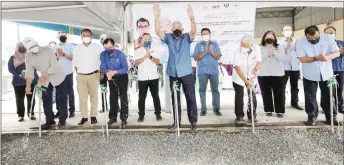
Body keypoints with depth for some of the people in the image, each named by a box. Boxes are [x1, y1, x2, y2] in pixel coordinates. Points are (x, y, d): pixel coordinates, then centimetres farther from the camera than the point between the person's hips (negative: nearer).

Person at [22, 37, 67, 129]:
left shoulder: (47, 50, -18)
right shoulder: (28, 58, -6)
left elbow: (54, 65, -24)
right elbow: (29, 72, -10)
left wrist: (43, 77, -32)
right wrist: (28, 86, -25)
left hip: (58, 77, -4)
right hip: (45, 81, 4)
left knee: (62, 99, 1)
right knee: (46, 101, 6)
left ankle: (62, 120, 12)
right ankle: (50, 121, 19)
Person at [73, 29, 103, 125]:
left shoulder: (97, 47, 0)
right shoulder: (77, 48, 8)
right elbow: (75, 63, 14)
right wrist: (78, 73, 7)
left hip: (94, 75, -2)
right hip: (81, 76, 2)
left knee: (94, 96, 6)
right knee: (82, 97, 4)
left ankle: (93, 116, 15)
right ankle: (84, 116, 13)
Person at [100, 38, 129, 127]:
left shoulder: (120, 54, -26)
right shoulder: (103, 54, -16)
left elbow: (125, 68, -26)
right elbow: (103, 67, -14)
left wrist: (115, 72, -39)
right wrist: (107, 73, -35)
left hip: (122, 77, -3)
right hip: (111, 78, 4)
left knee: (123, 97, -5)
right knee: (113, 97, 10)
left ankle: (124, 118, 1)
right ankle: (113, 117, 20)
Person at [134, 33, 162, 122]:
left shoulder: (154, 50, 8)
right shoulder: (138, 51, 4)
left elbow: (158, 61, -4)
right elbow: (136, 62, -8)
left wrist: (150, 56, -18)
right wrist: (145, 56, -16)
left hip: (154, 77, 1)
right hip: (142, 78, -1)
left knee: (155, 96, 7)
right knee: (142, 97, 4)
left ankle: (158, 114, 16)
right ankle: (141, 115, 13)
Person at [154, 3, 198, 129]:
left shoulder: (187, 38, 0)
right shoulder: (169, 38, 5)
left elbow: (193, 31, -19)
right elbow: (158, 31, -9)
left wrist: (191, 18, -36)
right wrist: (157, 17, -22)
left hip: (186, 73, -2)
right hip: (173, 74, 2)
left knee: (190, 97, 3)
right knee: (175, 98, 11)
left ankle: (193, 121, 15)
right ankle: (176, 121, 22)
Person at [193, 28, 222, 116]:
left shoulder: (215, 44, 9)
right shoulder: (198, 45, 7)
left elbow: (218, 57, 3)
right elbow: (196, 58, -1)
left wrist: (212, 52, -14)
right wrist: (204, 52, -14)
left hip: (214, 71, 1)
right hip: (202, 71, 0)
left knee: (215, 90, 1)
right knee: (202, 90, 1)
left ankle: (216, 109, 7)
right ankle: (203, 109, 7)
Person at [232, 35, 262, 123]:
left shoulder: (257, 49, -14)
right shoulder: (237, 52, -24)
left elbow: (259, 62, -14)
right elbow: (238, 67, -28)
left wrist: (255, 69, -38)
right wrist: (246, 80, -36)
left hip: (252, 76, 3)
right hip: (239, 77, -2)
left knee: (253, 96, 2)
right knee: (239, 97, -1)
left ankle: (252, 116, 15)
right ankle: (239, 116, 12)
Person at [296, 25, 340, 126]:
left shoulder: (328, 38, -10)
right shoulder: (300, 42, -15)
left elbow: (337, 53, -7)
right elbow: (302, 59, -19)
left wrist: (328, 57, -29)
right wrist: (316, 58, -33)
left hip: (326, 73, 1)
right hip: (310, 75, -1)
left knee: (328, 96, 12)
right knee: (310, 97, 6)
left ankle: (331, 117, 26)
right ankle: (312, 116, 21)